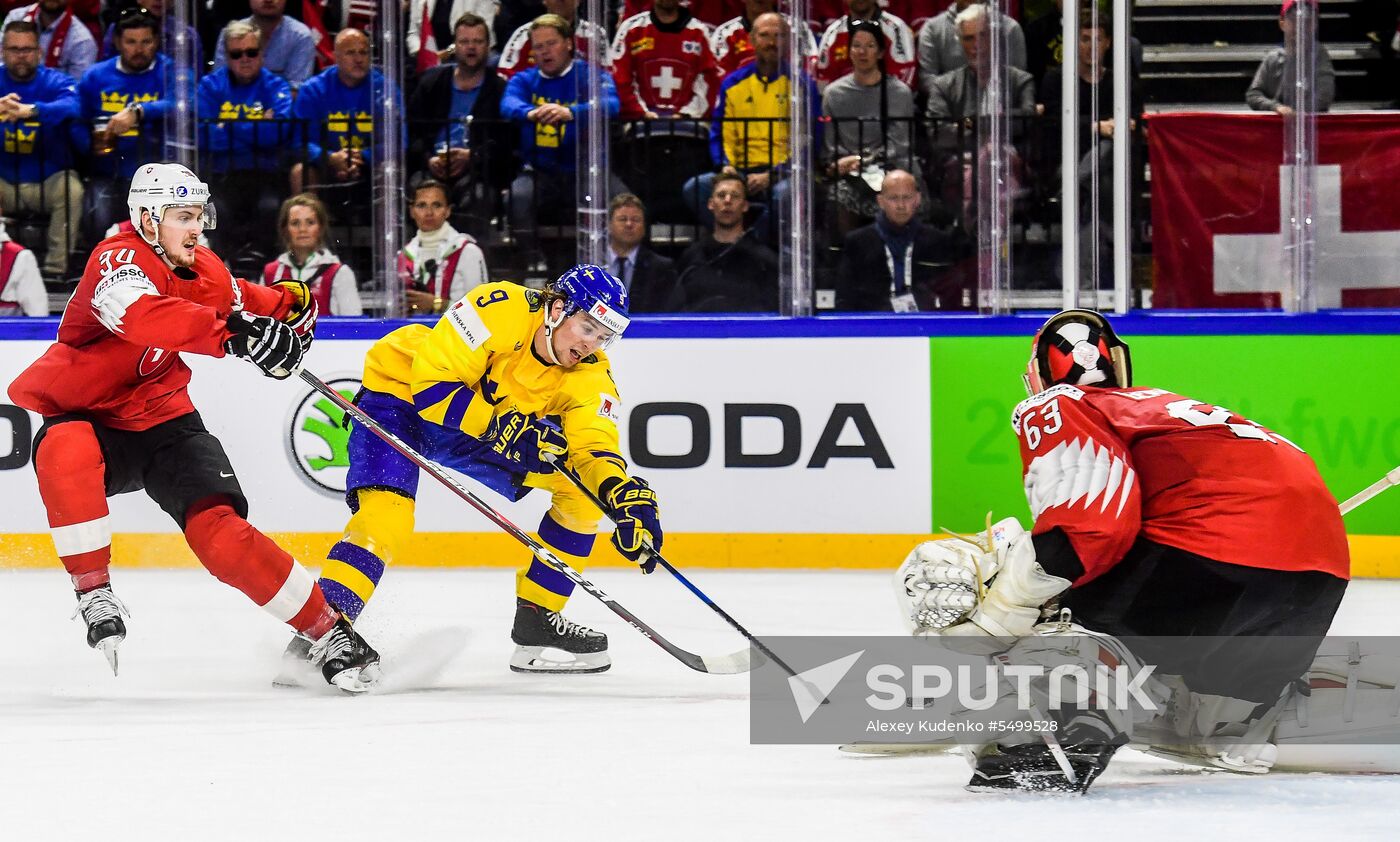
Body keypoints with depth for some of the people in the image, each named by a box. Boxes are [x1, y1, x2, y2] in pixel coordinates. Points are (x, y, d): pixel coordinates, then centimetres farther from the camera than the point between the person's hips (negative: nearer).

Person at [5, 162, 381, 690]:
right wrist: (233, 332, -54)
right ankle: (94, 597, -26)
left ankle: (327, 632, -7)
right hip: (82, 415, -4)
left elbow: (238, 302, 28)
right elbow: (143, 315, -45)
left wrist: (287, 304, 10)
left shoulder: (205, 272, 2)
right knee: (67, 454, -40)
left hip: (162, 419, 5)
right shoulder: (118, 260, -21)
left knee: (220, 531, -16)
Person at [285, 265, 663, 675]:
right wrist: (503, 430, -37)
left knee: (586, 486, -2)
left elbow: (595, 447, -24)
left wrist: (625, 492, -45)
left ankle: (537, 620, 5)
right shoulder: (501, 309, -30)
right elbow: (429, 382, -32)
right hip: (400, 397, -7)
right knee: (386, 517, -31)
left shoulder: (590, 372, -14)